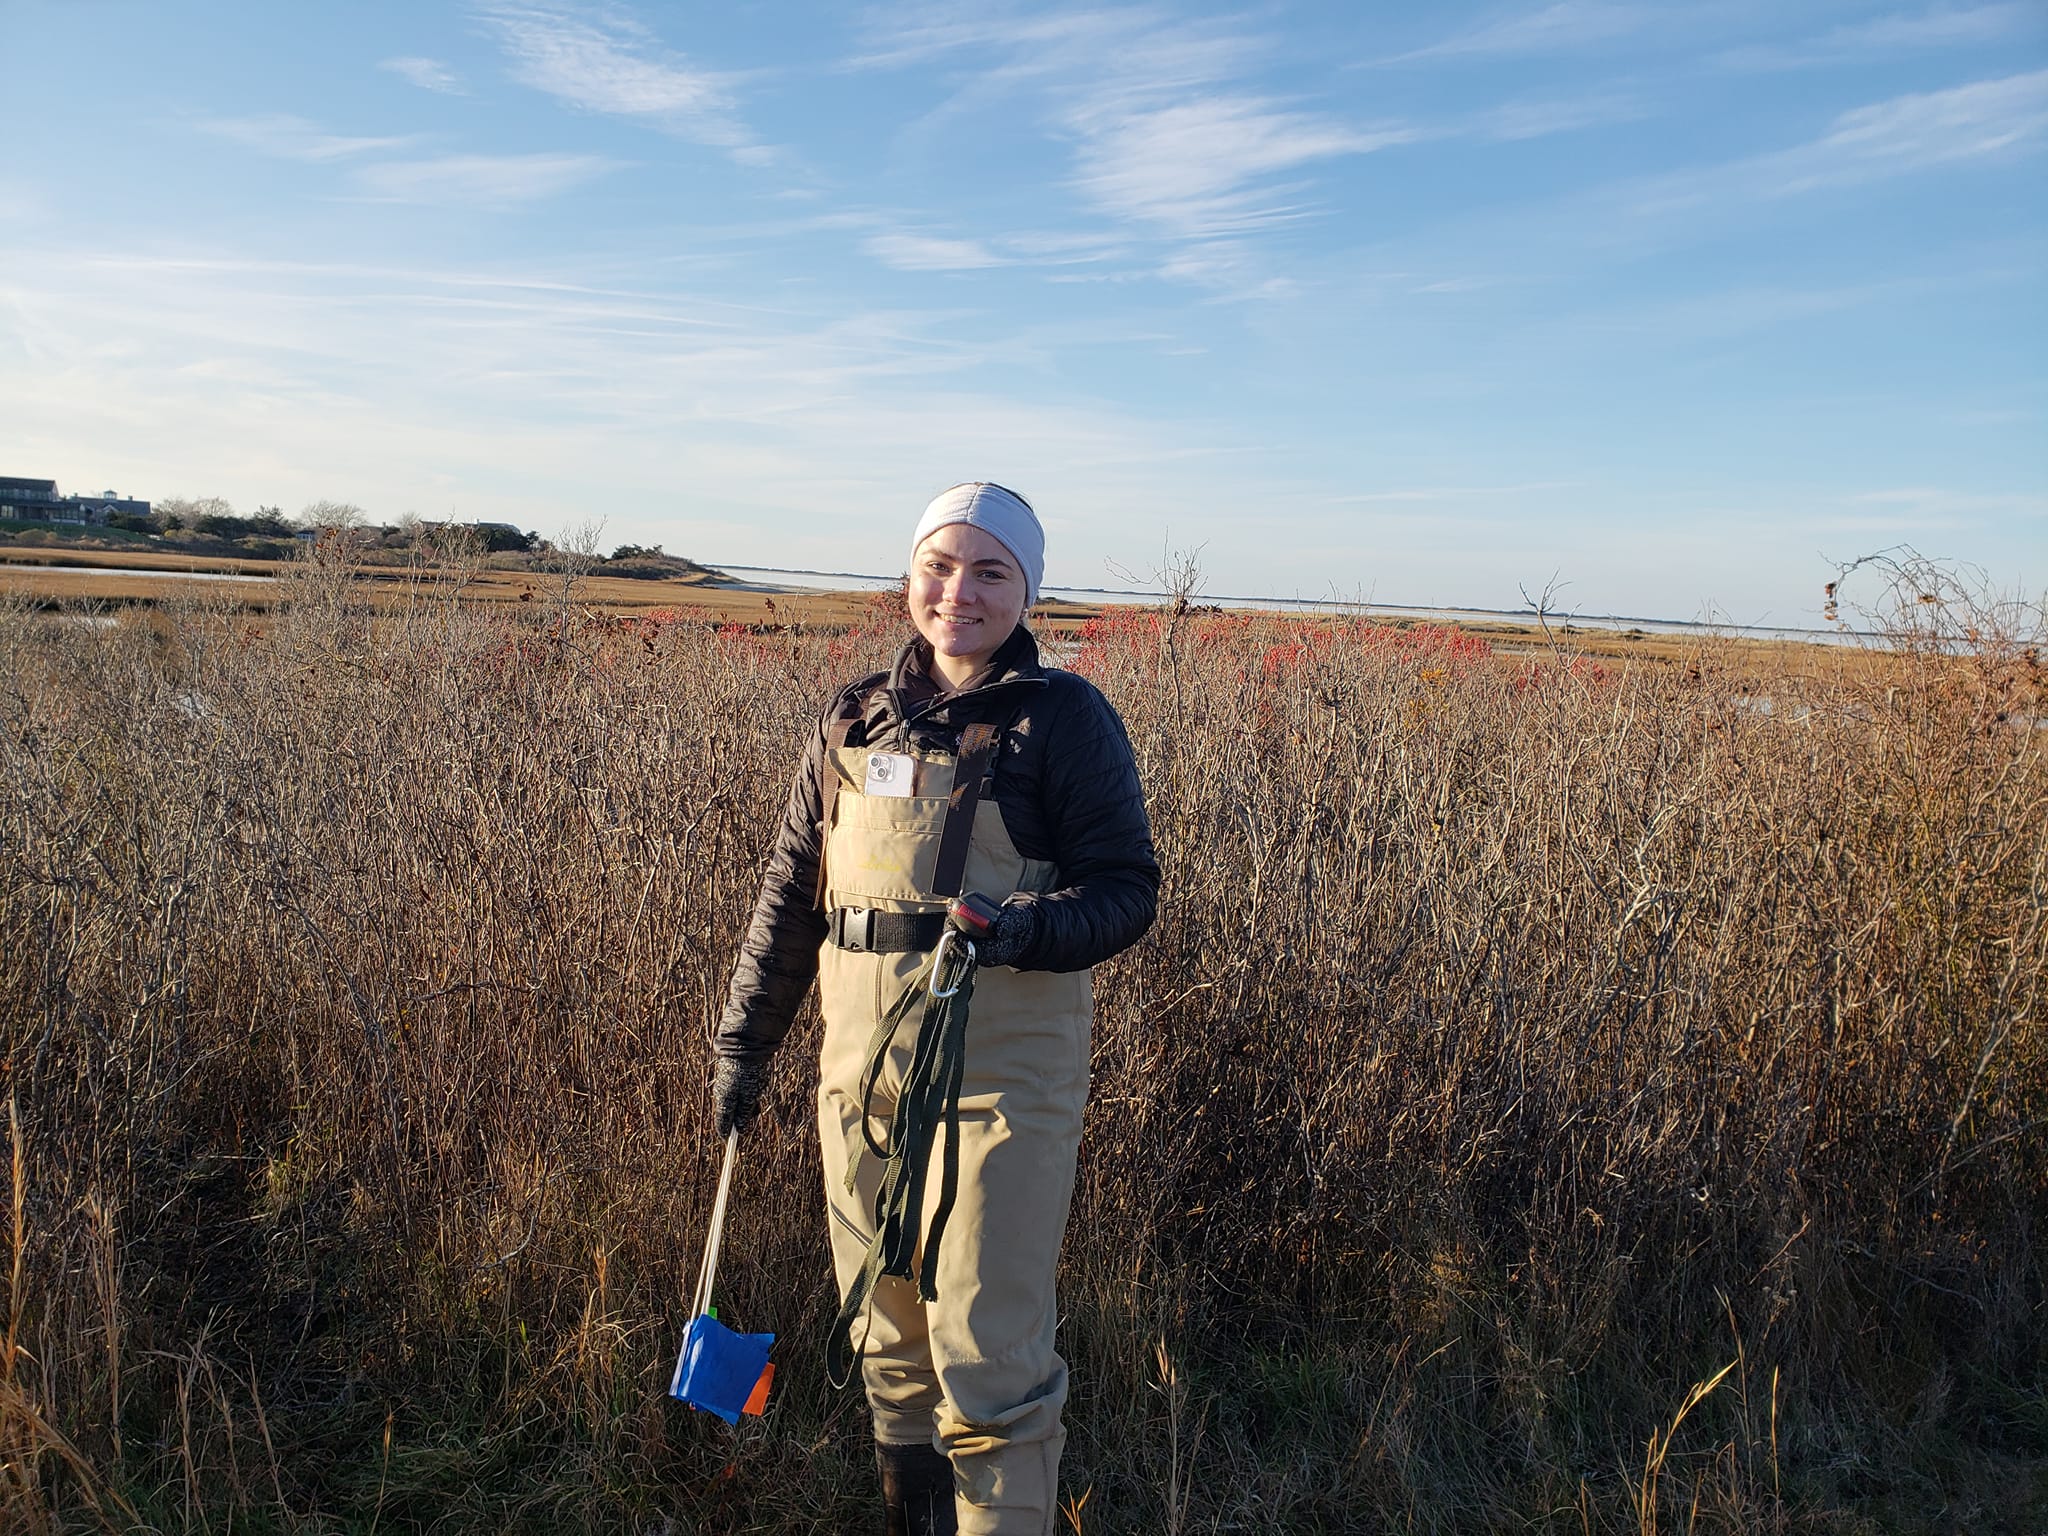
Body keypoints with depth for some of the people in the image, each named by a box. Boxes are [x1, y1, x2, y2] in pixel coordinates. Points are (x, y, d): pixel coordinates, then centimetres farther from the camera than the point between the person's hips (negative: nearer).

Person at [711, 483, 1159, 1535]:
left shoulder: (1064, 718, -5)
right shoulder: (856, 719, 8)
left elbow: (1127, 889, -8)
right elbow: (790, 893, 13)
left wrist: (1023, 927, -27)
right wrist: (743, 1036, 14)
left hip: (1001, 1072, -5)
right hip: (861, 1066, 5)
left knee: (990, 1358, 0)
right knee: (886, 1336, 19)